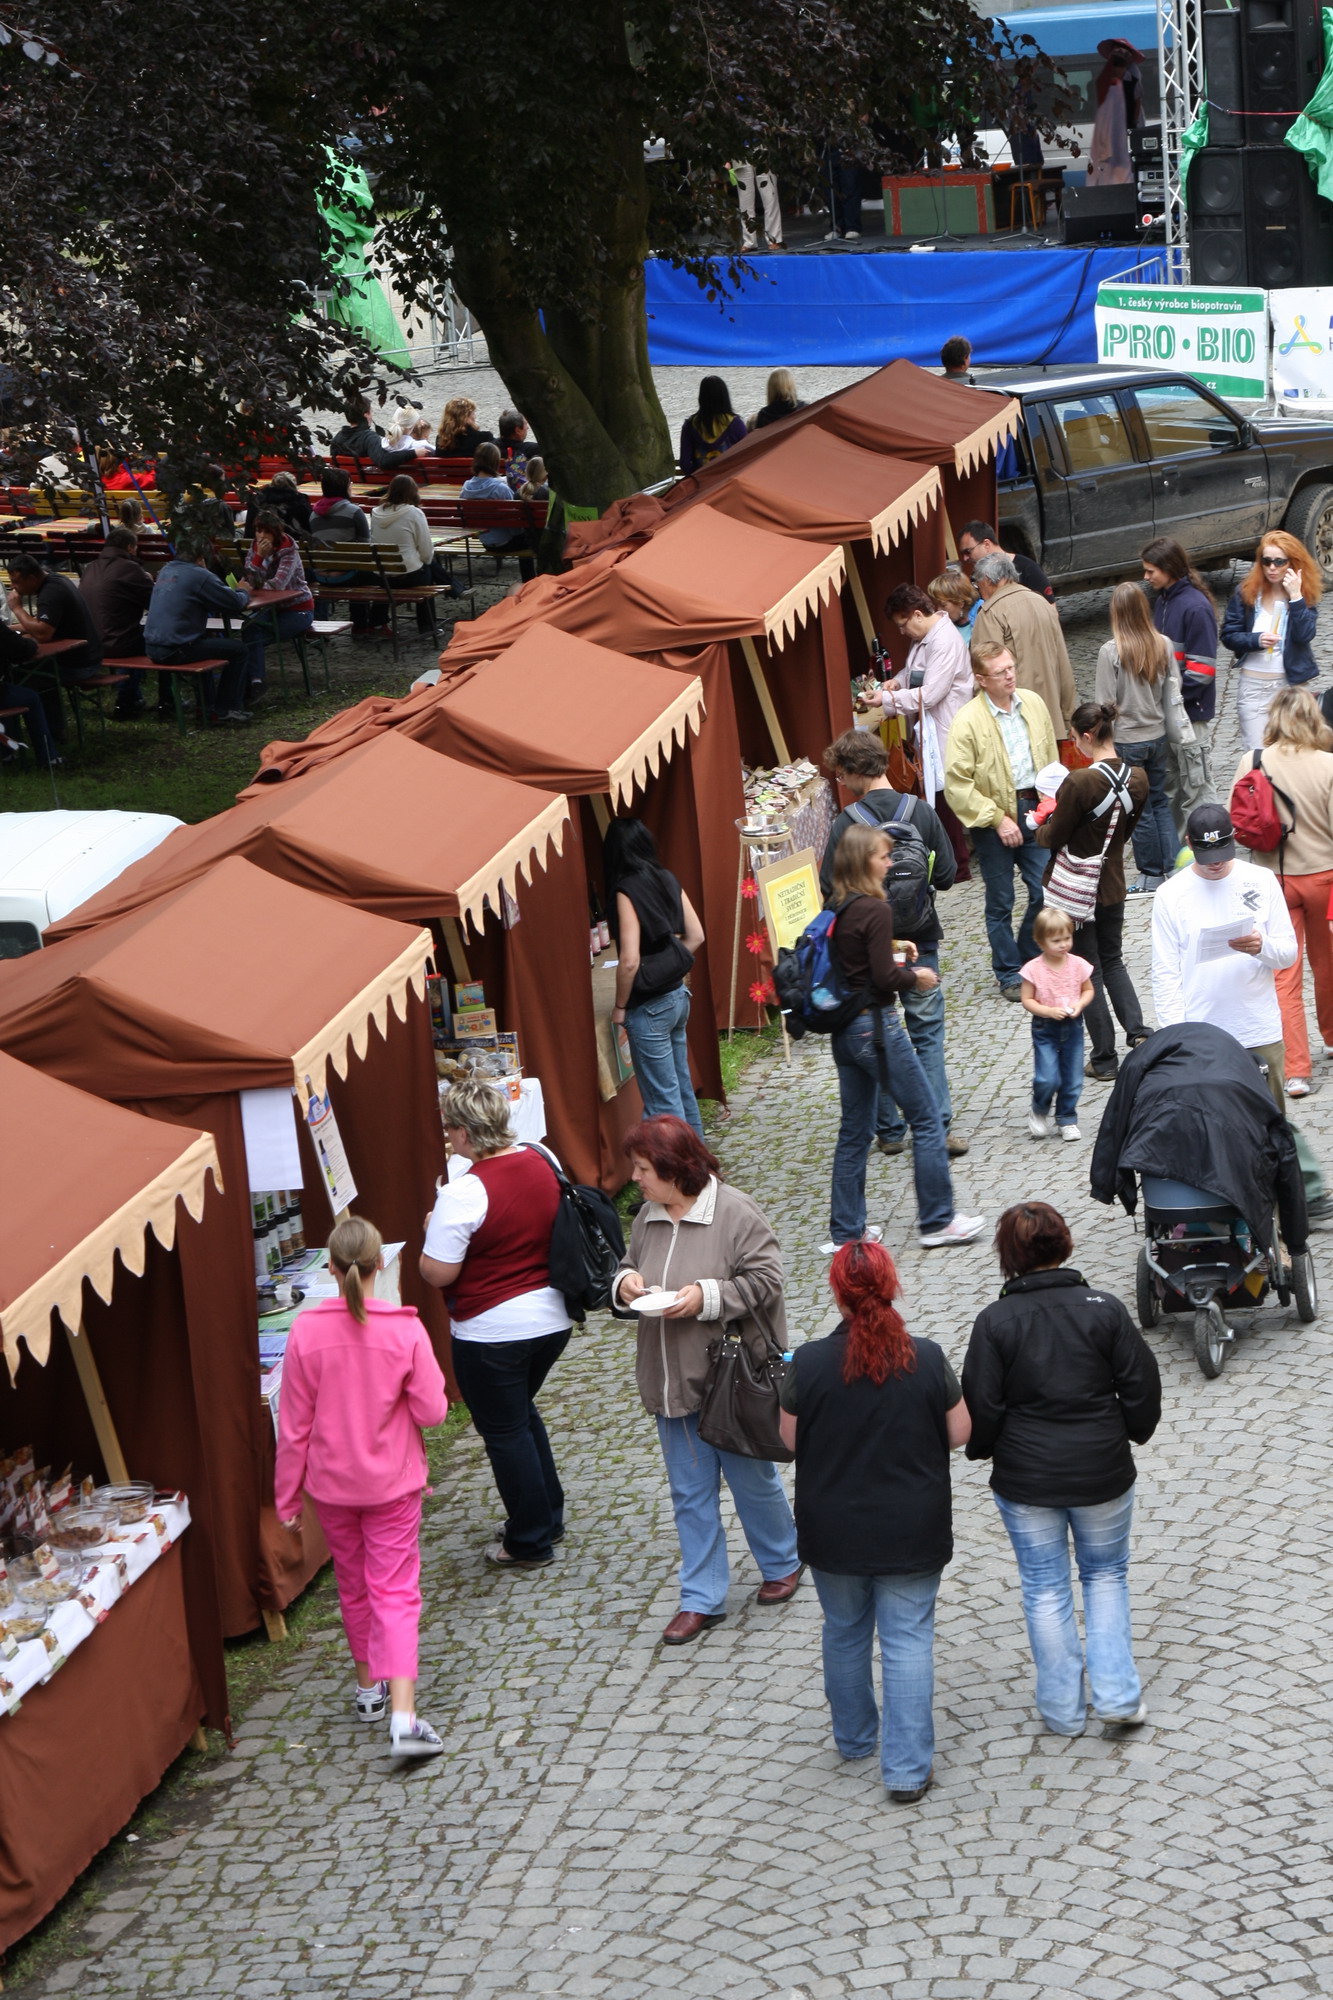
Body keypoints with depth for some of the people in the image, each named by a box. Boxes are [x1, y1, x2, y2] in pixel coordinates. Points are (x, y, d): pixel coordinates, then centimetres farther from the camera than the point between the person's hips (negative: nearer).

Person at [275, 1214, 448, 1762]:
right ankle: (403, 1717, -13)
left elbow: (293, 1424, -6)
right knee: (396, 1593, 0)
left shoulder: (306, 1331, -12)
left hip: (330, 1485, 2)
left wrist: (286, 1495, 4)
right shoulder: (405, 1329, -15)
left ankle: (369, 1686, 37)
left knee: (352, 1586, 22)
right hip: (392, 1483, -2)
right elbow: (431, 1411, -11)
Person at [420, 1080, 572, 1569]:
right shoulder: (542, 1161, -2)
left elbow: (438, 1273, -19)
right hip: (552, 1320, 7)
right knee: (520, 1412, 27)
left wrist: (431, 1232, -2)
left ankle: (530, 1543, 19)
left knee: (504, 1431, 9)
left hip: (493, 1333, -7)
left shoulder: (463, 1194, -23)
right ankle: (548, 1517, 36)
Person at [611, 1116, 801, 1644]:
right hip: (673, 1383, 6)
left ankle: (782, 1564, 35)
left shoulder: (734, 1212, -15)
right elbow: (628, 1268, 16)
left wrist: (707, 1296, -25)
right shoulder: (648, 1218, 4)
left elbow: (766, 1279, -16)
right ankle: (702, 1599, 18)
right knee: (690, 1494, 10)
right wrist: (625, 1284, -7)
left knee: (752, 1481, 11)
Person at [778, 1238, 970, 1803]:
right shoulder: (926, 1359, -15)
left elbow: (790, 1439, -3)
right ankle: (907, 1768, 5)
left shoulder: (809, 1363, -15)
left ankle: (854, 1737, 38)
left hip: (833, 1531, 1)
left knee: (845, 1632, 20)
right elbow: (959, 1433, -3)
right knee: (908, 1640, 6)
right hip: (911, 1530, -1)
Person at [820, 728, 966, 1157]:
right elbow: (946, 876, -5)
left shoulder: (846, 824, -15)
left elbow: (831, 891, -15)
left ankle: (890, 1130, 16)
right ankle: (939, 1127, 2)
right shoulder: (921, 813, -8)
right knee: (927, 1034, 9)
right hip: (919, 942, 2)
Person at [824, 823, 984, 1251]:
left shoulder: (837, 909, 5)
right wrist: (916, 975, -2)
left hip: (844, 1030, 8)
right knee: (926, 1120, 5)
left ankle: (846, 1231, 18)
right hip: (875, 1026, -8)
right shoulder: (875, 910, -18)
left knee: (854, 1130, 14)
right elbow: (884, 978, -19)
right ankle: (937, 1221, 11)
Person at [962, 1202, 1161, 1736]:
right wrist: (1129, 1434, 13)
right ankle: (1116, 1694, 12)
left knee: (1045, 1590, 13)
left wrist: (983, 1449, 10)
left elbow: (980, 1408, -11)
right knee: (1106, 1574, 20)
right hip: (1102, 1472, 1)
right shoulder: (1104, 1307, -10)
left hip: (1025, 1478, -1)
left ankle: (1063, 1710, 21)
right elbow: (1143, 1387, -6)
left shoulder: (994, 1322, -13)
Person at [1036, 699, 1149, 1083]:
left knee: (1088, 969, 7)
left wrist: (1038, 826, 6)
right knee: (1112, 961, 23)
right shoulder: (1138, 778, -5)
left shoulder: (1080, 782, -25)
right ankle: (1138, 1032, 4)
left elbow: (1053, 839, -15)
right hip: (1112, 883, 6)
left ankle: (1104, 1059, 12)